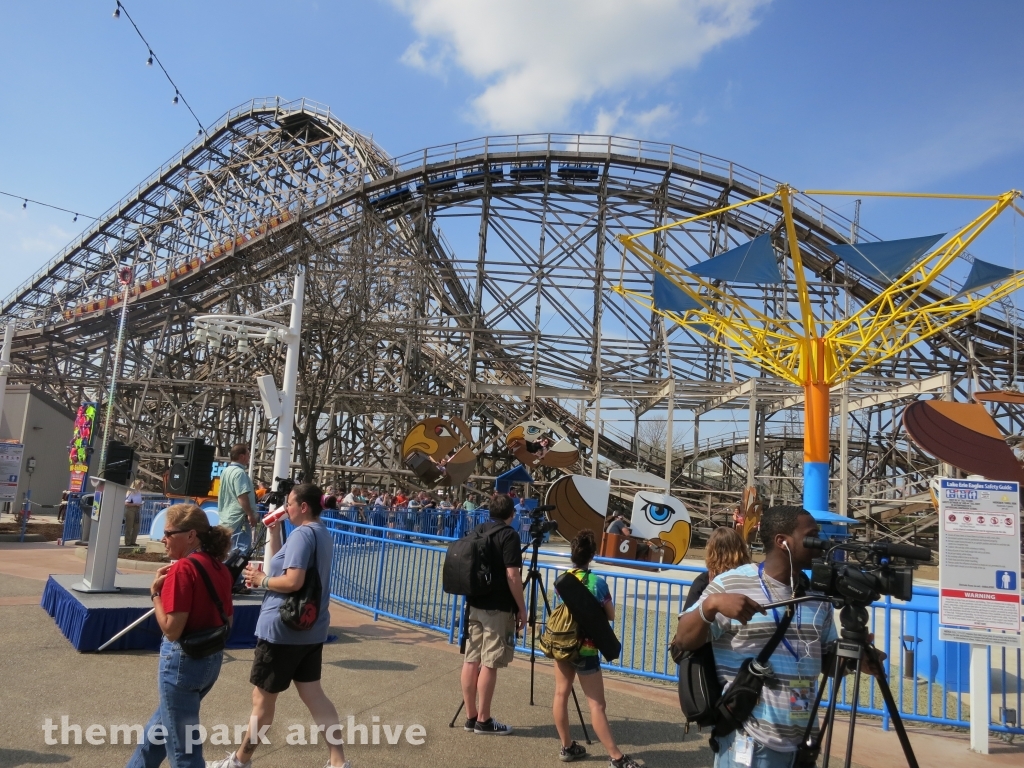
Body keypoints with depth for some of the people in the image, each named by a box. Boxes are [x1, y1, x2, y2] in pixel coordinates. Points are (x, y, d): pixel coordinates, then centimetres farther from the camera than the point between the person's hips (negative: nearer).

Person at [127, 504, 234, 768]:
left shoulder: (183, 568, -20)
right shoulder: (220, 568, 4)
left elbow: (172, 629, -22)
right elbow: (227, 621, 11)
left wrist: (155, 592, -11)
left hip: (182, 660, -8)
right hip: (212, 659, 8)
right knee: (160, 725, 30)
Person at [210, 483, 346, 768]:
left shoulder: (302, 534, -19)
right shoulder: (321, 533, 11)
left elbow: (293, 581, -29)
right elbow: (282, 565, 16)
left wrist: (261, 579, -14)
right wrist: (273, 534, 8)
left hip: (283, 629, -9)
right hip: (310, 628, 9)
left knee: (262, 699, 8)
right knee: (313, 693, 13)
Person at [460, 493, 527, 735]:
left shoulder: (477, 531, 9)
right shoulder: (509, 535, -12)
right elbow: (512, 575, -18)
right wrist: (521, 608, -11)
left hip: (474, 605, 7)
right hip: (498, 608, -7)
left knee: (471, 660, 9)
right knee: (489, 663, -1)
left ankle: (471, 716, 18)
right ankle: (483, 720, 6)